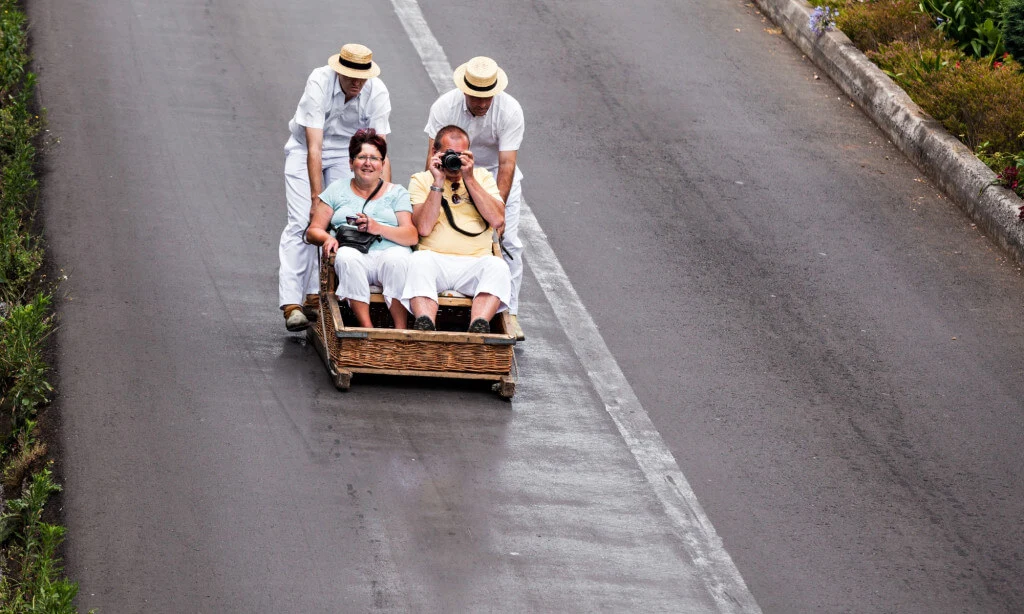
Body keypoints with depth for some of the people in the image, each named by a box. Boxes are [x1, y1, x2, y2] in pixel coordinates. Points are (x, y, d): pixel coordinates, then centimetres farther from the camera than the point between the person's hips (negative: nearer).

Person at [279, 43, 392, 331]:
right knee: (302, 223, -15)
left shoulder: (377, 92, -23)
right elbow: (314, 147, -33)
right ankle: (291, 302, -19)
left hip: (345, 151, 3)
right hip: (305, 149, -3)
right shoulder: (319, 83, -31)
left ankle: (316, 294, -4)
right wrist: (316, 198, -38)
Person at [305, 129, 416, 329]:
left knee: (396, 258, -36)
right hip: (353, 253, 0)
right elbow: (313, 231, 16)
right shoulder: (336, 191, 22)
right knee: (347, 256, -36)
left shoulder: (397, 193, 18)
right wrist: (327, 238, -9)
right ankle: (366, 327, -37)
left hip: (388, 251, 0)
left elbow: (412, 236, 4)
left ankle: (401, 330, -34)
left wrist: (379, 228, -14)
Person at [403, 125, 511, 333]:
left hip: (474, 263, 1)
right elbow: (424, 228, -3)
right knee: (419, 260, -35)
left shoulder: (482, 177, 19)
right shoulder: (421, 180, 15)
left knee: (497, 266, -32)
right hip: (435, 259, -1)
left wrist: (469, 179, -1)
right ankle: (424, 326, -51)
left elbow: (497, 220, 1)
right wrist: (438, 182, -4)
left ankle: (478, 326, -50)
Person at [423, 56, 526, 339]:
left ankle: (509, 313, -6)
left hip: (497, 175, 0)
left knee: (509, 241, -11)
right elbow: (434, 157, -22)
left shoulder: (510, 111, -25)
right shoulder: (444, 107, -22)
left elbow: (507, 164, -27)